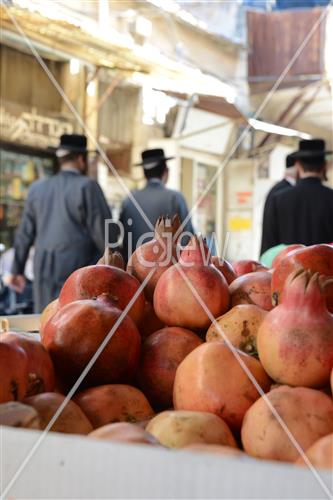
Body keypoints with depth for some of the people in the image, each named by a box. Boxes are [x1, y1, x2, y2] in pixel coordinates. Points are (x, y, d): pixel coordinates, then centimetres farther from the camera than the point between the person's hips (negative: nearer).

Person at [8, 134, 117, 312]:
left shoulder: (37, 188, 10)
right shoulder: (87, 186, -8)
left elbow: (25, 233, 15)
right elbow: (103, 231, -10)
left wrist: (17, 269, 24)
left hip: (44, 272, 6)